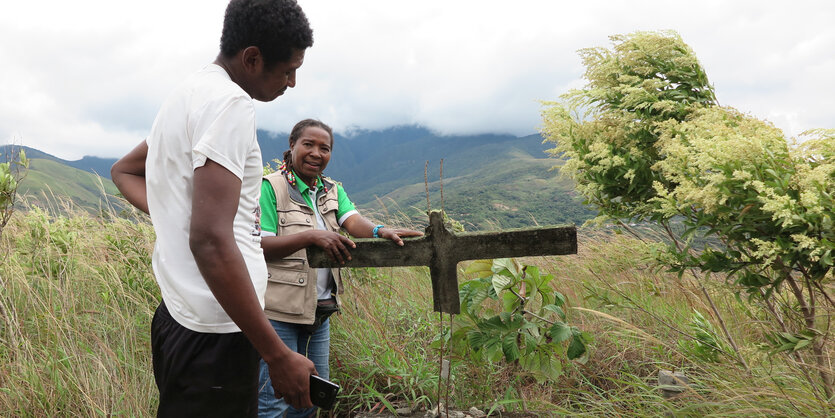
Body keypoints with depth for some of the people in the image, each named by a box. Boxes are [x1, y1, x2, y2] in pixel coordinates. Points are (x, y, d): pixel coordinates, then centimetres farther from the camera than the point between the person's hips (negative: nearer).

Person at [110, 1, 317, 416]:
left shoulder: (187, 94, 16)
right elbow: (211, 241, -25)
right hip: (214, 333, -10)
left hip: (177, 316, 10)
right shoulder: (229, 102, -16)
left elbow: (123, 171, 30)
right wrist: (278, 356, -20)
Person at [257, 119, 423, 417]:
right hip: (279, 312, -6)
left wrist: (380, 231, -27)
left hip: (320, 311, 7)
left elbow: (352, 220, -6)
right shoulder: (270, 187, -7)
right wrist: (311, 236, -27)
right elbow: (259, 246, -15)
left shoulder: (332, 191, 13)